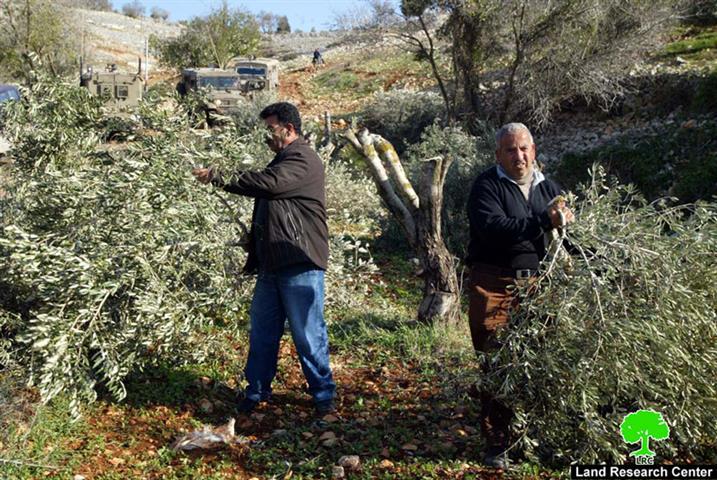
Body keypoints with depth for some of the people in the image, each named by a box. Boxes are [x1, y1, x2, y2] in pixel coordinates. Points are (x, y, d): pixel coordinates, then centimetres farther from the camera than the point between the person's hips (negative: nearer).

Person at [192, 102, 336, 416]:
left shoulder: (303, 161, -13)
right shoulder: (283, 160, 20)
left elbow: (267, 183, -27)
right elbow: (262, 186, 21)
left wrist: (218, 178, -20)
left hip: (300, 265, -10)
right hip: (272, 264, 10)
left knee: (308, 334, -1)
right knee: (262, 331, 14)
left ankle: (323, 395, 13)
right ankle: (257, 391, 26)